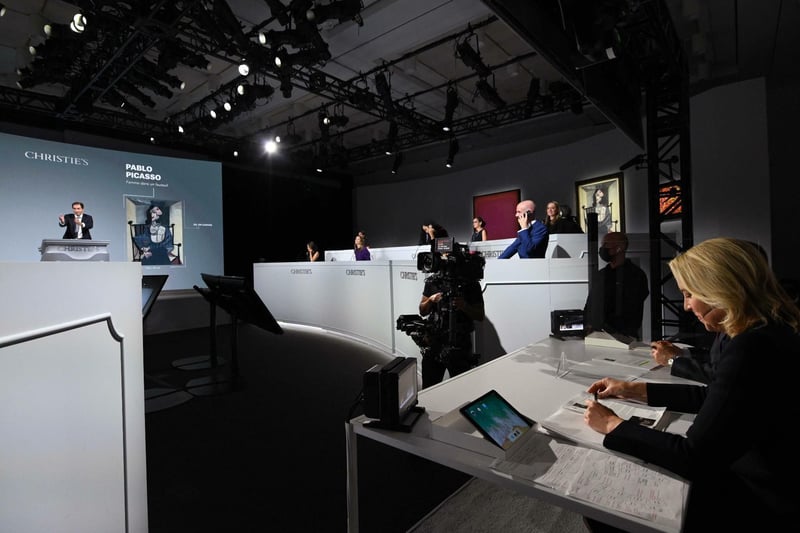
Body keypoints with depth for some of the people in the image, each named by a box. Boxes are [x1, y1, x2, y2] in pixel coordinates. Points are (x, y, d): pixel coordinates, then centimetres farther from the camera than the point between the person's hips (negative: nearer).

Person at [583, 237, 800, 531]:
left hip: (760, 500, -9)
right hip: (751, 473, 9)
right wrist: (633, 390, 9)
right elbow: (711, 396, 14)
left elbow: (693, 457, -28)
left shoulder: (752, 348, -31)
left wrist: (613, 425, -16)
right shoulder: (765, 331, 1)